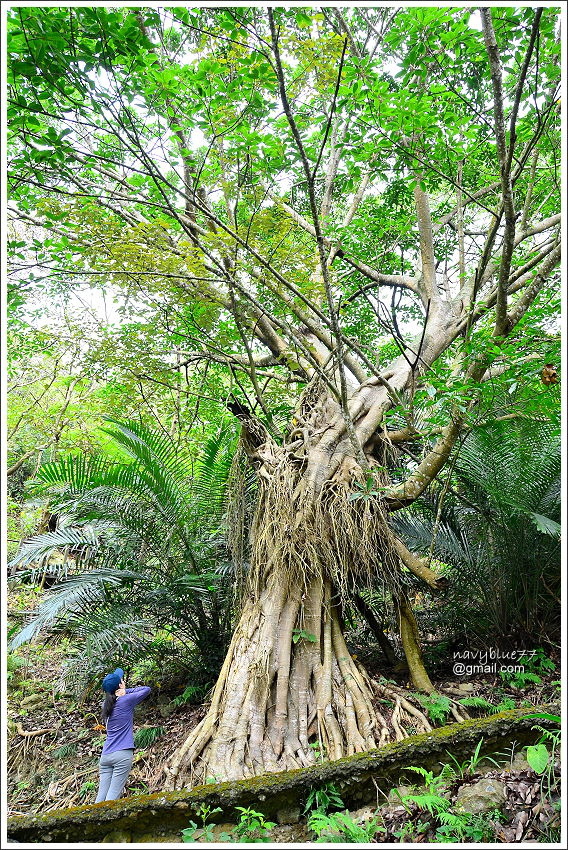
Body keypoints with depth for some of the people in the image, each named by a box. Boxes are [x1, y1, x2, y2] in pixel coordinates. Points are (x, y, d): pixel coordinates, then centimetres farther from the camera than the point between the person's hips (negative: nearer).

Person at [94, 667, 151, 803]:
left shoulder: (106, 704, 9)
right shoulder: (126, 700, -9)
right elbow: (147, 689, 1)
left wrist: (125, 692, 6)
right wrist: (125, 692, 0)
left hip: (105, 755, 6)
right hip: (122, 754, -6)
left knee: (101, 796, 5)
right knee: (112, 797, -6)